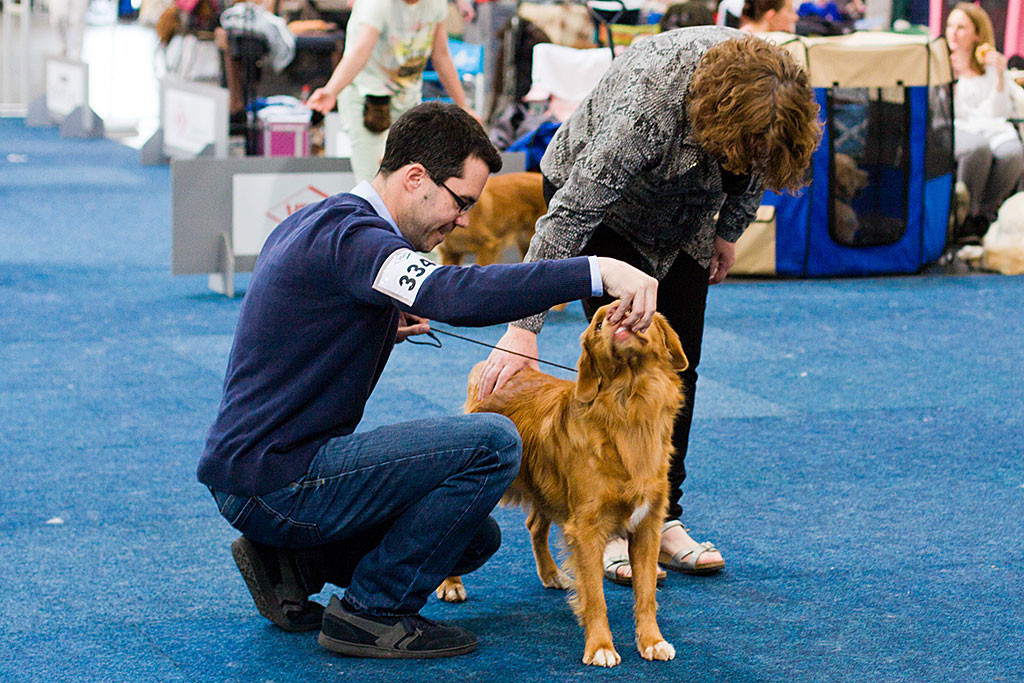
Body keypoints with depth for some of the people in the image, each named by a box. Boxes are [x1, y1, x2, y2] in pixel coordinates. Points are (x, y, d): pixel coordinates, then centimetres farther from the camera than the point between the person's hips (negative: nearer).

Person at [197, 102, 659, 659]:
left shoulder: (313, 222, 14)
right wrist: (597, 271, -37)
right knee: (493, 442, -18)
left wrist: (384, 328, 9)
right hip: (276, 481, -10)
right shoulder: (349, 233, -19)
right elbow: (457, 294, -36)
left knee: (475, 536, 17)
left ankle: (289, 562, 13)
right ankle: (370, 612, -8)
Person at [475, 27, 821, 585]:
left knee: (680, 365, -2)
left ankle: (662, 518, 4)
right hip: (601, 194, -5)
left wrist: (729, 231, 6)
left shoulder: (768, 87, -27)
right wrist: (524, 327, -43)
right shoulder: (646, 110, -43)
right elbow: (570, 216, -41)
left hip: (685, 219, 5)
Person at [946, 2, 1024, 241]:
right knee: (978, 149, -39)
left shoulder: (992, 65, 14)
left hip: (993, 130, 2)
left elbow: (997, 112, 3)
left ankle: (985, 213, -16)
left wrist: (999, 75, -8)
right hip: (955, 131, -2)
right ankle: (967, 214, -23)